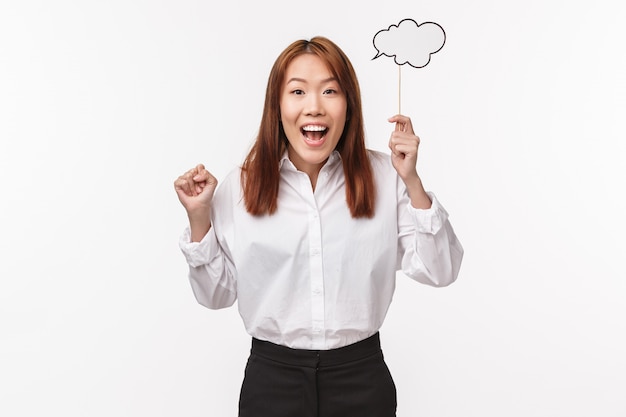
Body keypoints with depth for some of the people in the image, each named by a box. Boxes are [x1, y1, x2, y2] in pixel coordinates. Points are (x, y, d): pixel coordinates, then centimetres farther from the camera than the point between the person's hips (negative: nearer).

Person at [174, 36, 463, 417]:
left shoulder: (383, 176, -5)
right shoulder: (241, 188, -5)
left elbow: (439, 273, -6)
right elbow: (217, 294, 1)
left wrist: (412, 182, -14)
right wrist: (199, 217, -12)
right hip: (272, 377, 0)